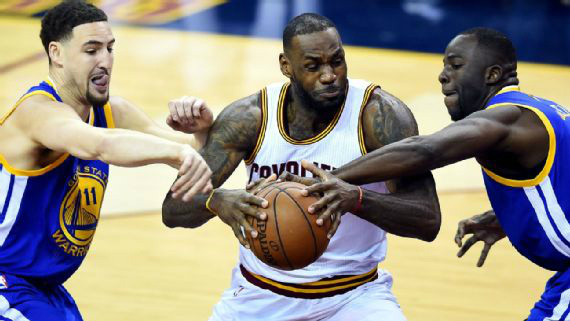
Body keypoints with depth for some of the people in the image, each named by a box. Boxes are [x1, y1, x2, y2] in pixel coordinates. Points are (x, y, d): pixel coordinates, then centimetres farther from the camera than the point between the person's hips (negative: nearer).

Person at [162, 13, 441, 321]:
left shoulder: (379, 113, -18)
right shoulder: (250, 117, -11)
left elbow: (428, 220, -25)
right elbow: (173, 209, -12)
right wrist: (217, 201, -37)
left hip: (353, 295, -2)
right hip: (260, 295, 2)